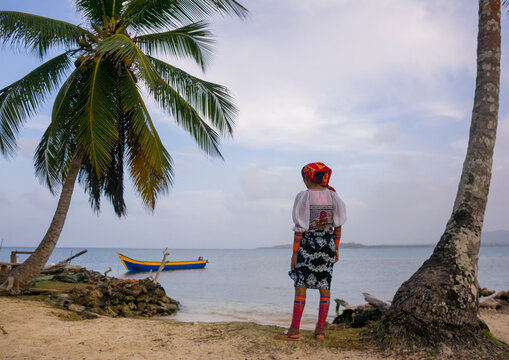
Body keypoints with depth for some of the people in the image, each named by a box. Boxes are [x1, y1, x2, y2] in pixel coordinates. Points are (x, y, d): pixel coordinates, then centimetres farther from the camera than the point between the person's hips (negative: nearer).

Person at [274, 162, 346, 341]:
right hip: (327, 244, 5)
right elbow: (338, 225, 7)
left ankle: (294, 331, 0)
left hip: (308, 244, -5)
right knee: (325, 287, 7)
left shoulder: (304, 197, -8)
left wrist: (294, 253, -7)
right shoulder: (332, 195, 6)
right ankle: (320, 330, 9)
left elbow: (300, 228, -11)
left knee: (300, 287, -2)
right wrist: (336, 249, 14)